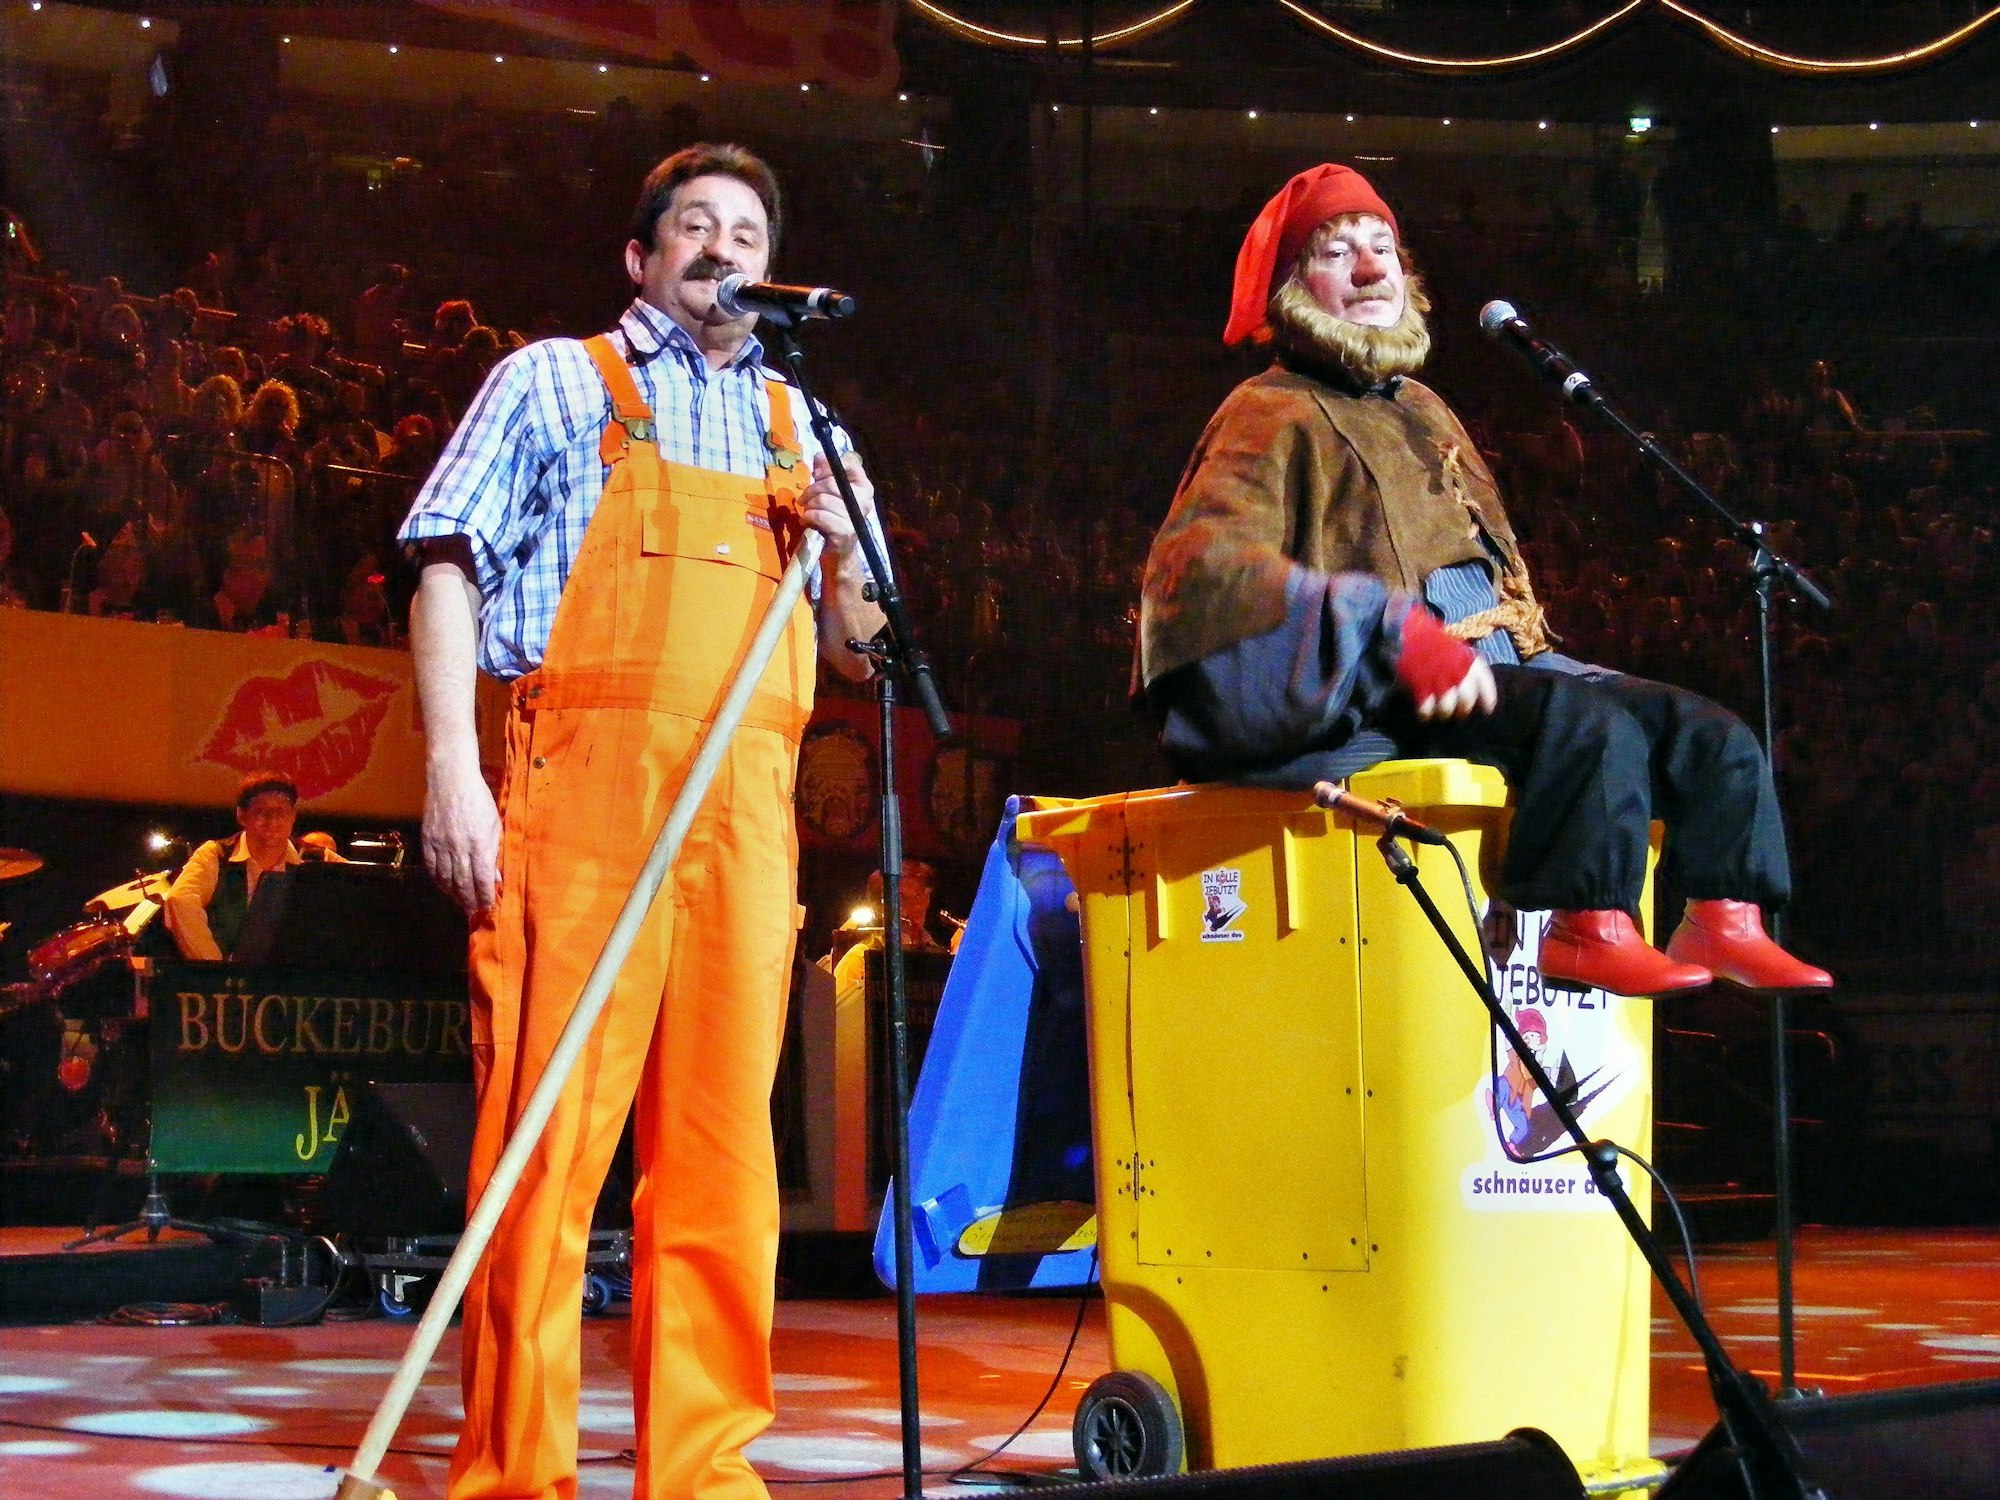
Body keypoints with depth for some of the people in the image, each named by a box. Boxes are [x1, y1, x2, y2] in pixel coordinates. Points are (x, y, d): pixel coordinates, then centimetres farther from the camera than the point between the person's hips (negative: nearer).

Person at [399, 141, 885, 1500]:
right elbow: (451, 571, 4)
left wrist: (844, 555, 0)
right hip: (584, 776, -4)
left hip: (748, 804, 4)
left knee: (725, 1136, 0)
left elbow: (851, 655, 23)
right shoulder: (557, 382, 12)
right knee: (550, 1128, -9)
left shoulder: (801, 430, 22)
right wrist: (455, 770, -9)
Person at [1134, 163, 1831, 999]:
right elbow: (1200, 563, -20)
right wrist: (1399, 634, -29)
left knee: (1712, 736, -3)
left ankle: (1726, 923, -9)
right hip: (1375, 702, -9)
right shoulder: (1275, 415, -1)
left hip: (1490, 669, 9)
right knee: (1592, 725, -32)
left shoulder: (1421, 410, 27)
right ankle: (1590, 930, -31)